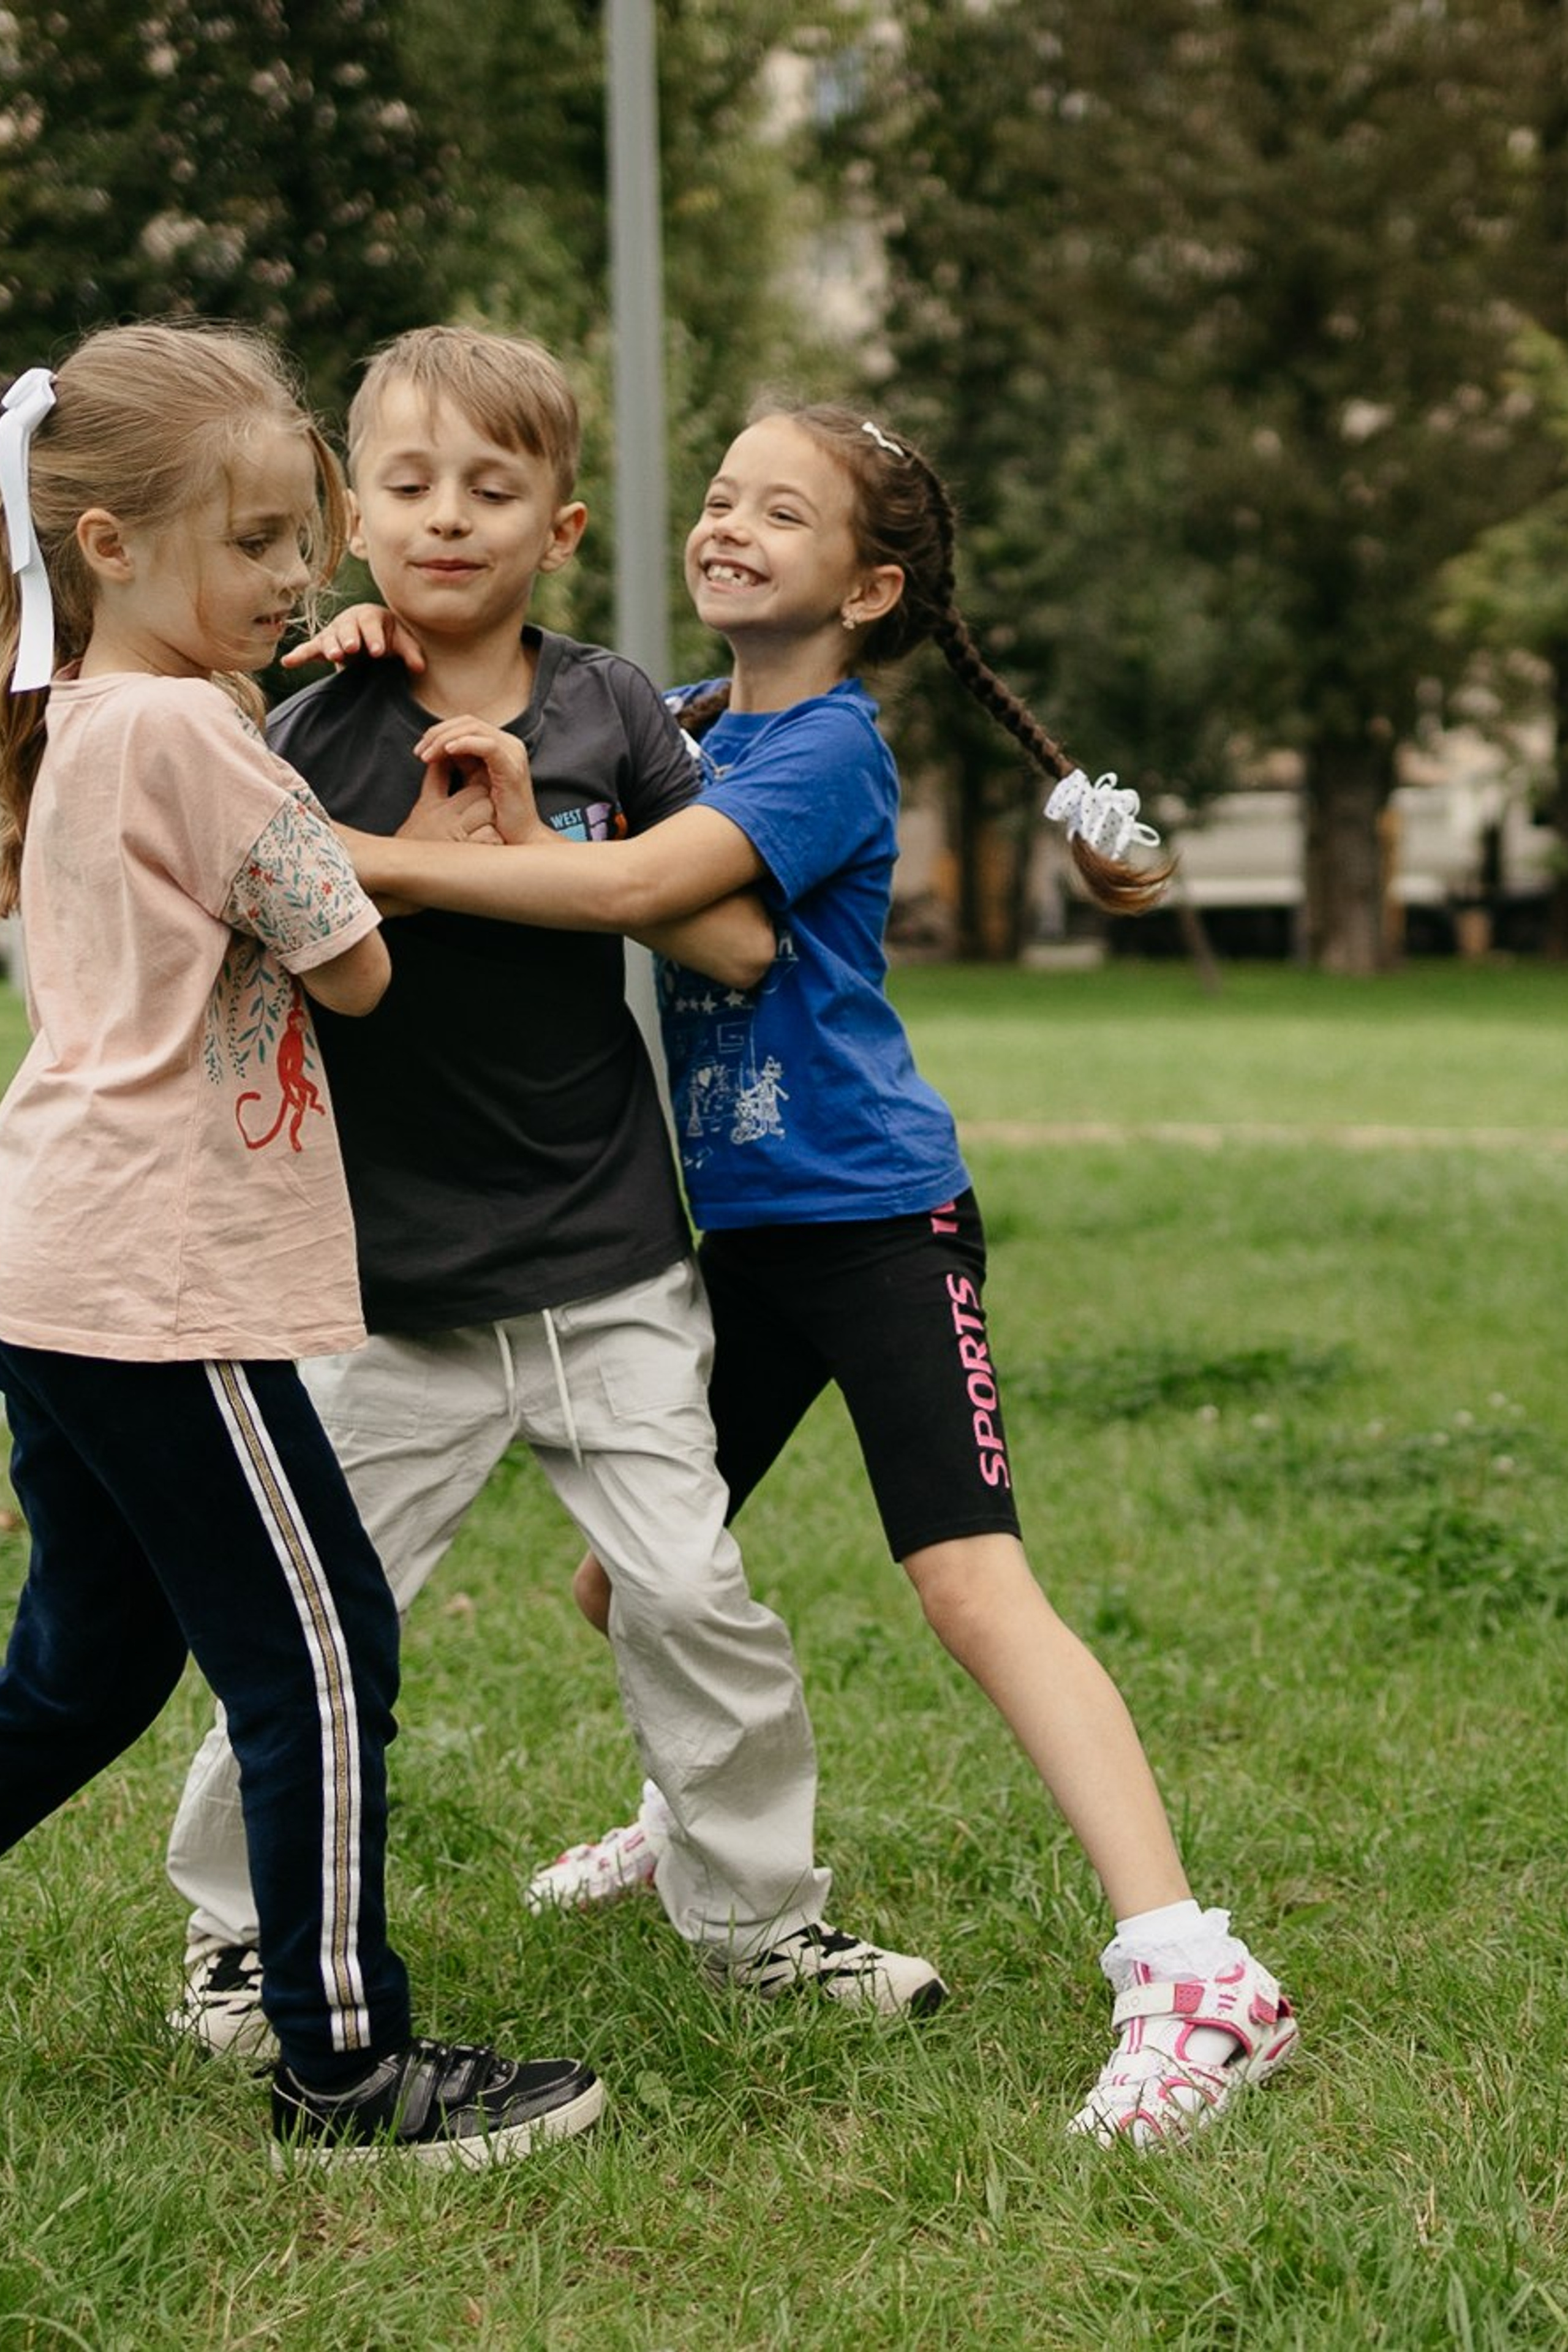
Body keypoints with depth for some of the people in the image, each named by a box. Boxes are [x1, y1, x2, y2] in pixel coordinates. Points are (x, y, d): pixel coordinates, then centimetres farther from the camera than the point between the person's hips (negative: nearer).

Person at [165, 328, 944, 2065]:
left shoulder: (611, 713, 1)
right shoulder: (317, 734, -4)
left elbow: (739, 942, -6)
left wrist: (532, 842, -15)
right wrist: (408, 864, -18)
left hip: (610, 1272, 2)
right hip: (395, 1295, -1)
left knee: (695, 1599, 4)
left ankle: (759, 1910, 22)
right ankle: (237, 1922, 23)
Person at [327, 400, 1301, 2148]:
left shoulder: (828, 745, -14)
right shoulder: (693, 732, 10)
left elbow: (633, 887, -28)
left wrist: (351, 859, -32)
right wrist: (387, 644, -8)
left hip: (881, 1223, -8)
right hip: (745, 1235, 8)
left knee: (974, 1592, -19)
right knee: (628, 1583, 15)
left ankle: (1193, 1980, -21)